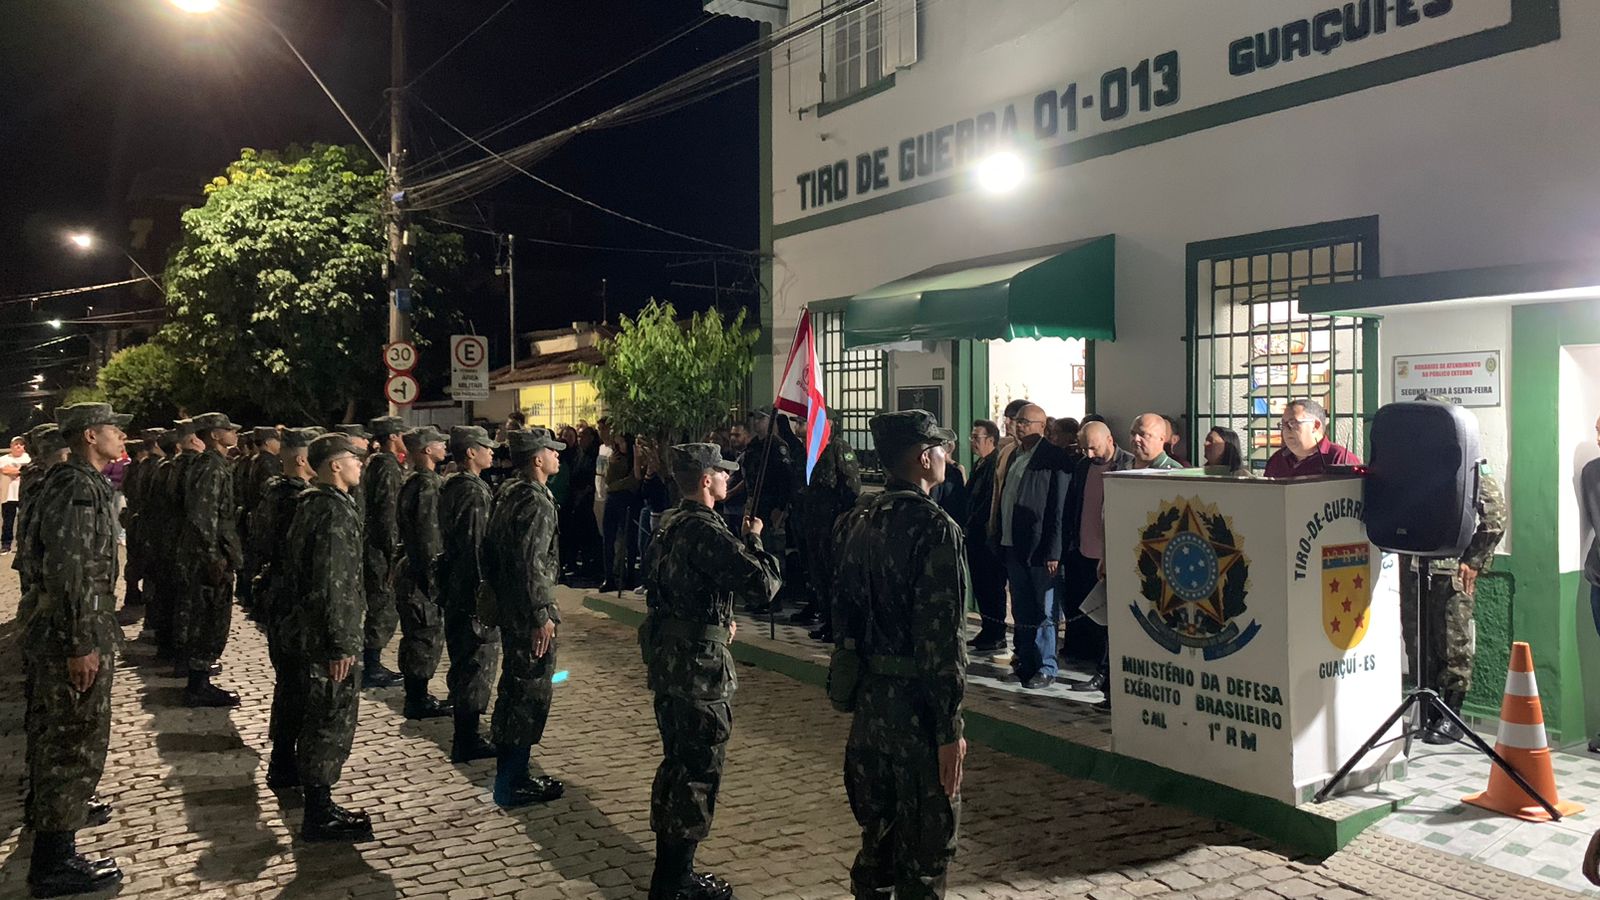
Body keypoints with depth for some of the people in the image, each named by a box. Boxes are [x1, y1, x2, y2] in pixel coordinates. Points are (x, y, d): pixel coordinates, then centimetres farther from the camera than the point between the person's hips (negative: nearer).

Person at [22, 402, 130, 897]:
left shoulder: (65, 481, 13)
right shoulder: (79, 488, -19)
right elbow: (71, 572, -25)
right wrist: (82, 645, -25)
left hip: (50, 626, 10)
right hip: (74, 632, -10)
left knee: (53, 733, 26)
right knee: (76, 742, -4)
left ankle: (51, 810, 45)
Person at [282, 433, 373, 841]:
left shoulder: (311, 504, 12)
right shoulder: (335, 511, -19)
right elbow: (332, 585, -24)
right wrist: (342, 644, -22)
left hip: (309, 631, 10)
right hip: (330, 638, -10)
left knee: (322, 720, 19)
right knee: (333, 723, -1)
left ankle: (318, 806, 30)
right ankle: (320, 817, 7)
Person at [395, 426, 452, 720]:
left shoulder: (412, 482, 12)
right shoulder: (428, 484, -19)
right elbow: (429, 538, -22)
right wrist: (434, 580, -19)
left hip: (409, 566, 10)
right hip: (421, 573, -10)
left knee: (417, 636, 17)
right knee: (427, 637, -2)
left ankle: (416, 696, 26)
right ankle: (419, 701, 6)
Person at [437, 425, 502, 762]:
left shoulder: (450, 487, 11)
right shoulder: (475, 492, -20)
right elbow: (477, 547, -23)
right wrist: (485, 595, -21)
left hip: (453, 587, 10)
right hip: (473, 589, -10)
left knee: (463, 662, 19)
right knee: (478, 661, -1)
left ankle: (465, 736, 30)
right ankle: (468, 742, 5)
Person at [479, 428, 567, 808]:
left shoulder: (507, 492, 10)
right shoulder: (536, 501, -20)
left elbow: (488, 549, 17)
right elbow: (532, 565, -25)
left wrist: (493, 589, 24)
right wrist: (542, 616, -22)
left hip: (507, 605, 10)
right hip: (528, 611, -10)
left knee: (515, 688, 19)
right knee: (531, 693, -1)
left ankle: (509, 772, 31)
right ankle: (513, 784, 6)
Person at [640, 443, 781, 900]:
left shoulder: (670, 524, 9)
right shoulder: (707, 532, -22)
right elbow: (763, 584, -27)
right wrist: (754, 538, -9)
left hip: (667, 656, 10)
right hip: (699, 664, -10)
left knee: (676, 764, 19)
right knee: (698, 774, 1)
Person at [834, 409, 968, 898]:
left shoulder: (864, 523, 7)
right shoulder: (935, 528, -17)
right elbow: (943, 637, -21)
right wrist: (950, 729, -17)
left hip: (869, 698, 8)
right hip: (917, 704, -8)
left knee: (878, 830, 20)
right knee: (926, 844, 5)